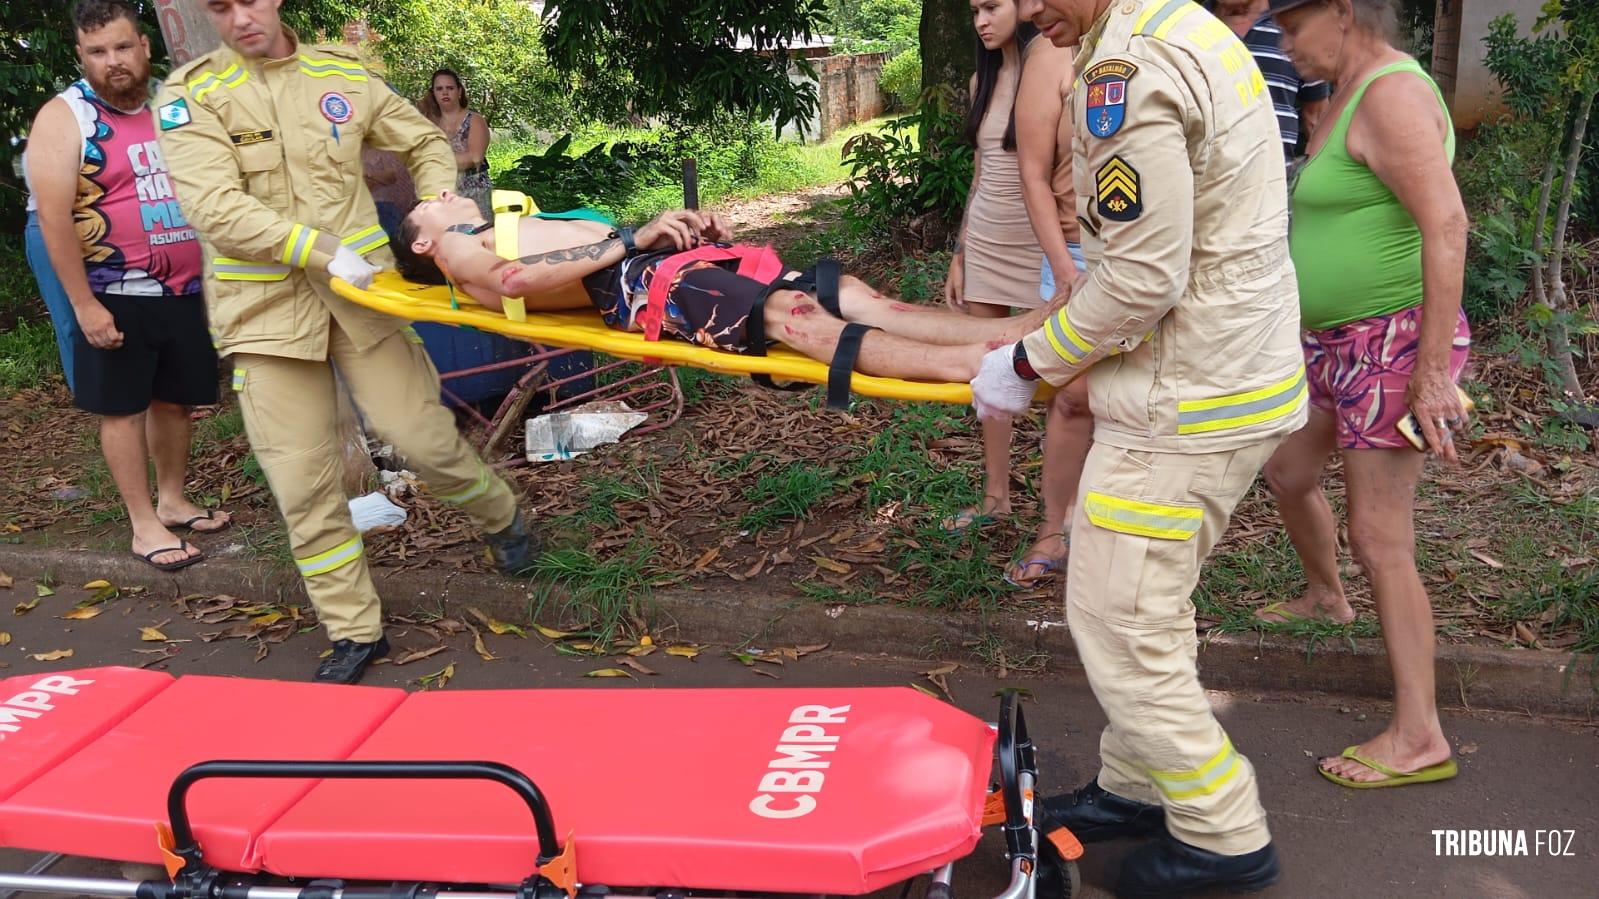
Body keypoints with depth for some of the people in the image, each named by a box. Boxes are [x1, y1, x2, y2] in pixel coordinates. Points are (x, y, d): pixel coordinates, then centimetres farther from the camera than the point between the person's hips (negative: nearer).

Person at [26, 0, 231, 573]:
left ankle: (172, 501, 29)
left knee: (174, 399, 14)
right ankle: (144, 525, 11)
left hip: (185, 291, 5)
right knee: (124, 408, 3)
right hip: (114, 297, -5)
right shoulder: (64, 118, -9)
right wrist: (83, 304, -18)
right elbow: (53, 218, -14)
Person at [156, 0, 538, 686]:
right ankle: (355, 632, 15)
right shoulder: (191, 95, -1)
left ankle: (499, 517, 31)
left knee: (422, 437, -1)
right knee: (303, 483, 0)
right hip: (267, 307, -1)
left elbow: (426, 144, 19)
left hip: (359, 291, 1)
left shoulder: (343, 74, 6)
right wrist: (324, 251, -20)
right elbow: (215, 208, -15)